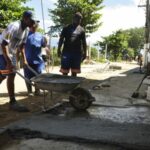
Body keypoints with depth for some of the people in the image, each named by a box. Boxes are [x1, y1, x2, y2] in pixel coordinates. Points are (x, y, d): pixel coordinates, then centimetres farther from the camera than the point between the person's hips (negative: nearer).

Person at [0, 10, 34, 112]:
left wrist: (24, 59, 8)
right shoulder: (14, 27, -25)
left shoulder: (26, 30, 1)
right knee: (11, 75, -12)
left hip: (12, 53, 9)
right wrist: (8, 61, -29)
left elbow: (21, 45, 13)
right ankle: (13, 102, -5)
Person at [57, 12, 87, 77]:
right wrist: (59, 50, -1)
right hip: (66, 52, -1)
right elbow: (61, 39, 6)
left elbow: (84, 42, 10)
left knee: (74, 72, 6)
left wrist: (84, 53, 6)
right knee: (64, 72, -2)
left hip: (77, 53, 1)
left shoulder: (81, 30, 9)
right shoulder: (66, 28, 6)